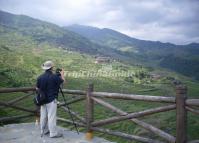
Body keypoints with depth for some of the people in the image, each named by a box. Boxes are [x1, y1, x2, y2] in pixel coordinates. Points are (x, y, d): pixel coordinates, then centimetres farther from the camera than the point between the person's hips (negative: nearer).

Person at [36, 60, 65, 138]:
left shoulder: (40, 77, 1)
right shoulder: (54, 76, -15)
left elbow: (37, 88, 9)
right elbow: (62, 81, 2)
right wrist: (62, 74, 18)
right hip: (51, 100, -6)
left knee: (43, 116, 14)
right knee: (52, 117, -1)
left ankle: (44, 131, 27)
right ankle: (53, 133, 5)